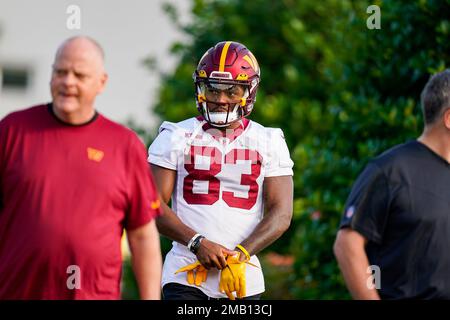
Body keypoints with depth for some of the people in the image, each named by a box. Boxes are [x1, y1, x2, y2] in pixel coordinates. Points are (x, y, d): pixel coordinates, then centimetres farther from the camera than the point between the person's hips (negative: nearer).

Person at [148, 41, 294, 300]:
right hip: (186, 276, -2)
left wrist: (239, 256, -14)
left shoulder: (270, 143, 8)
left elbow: (281, 213, 0)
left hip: (244, 279, 2)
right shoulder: (178, 137, 6)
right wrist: (198, 243, -15)